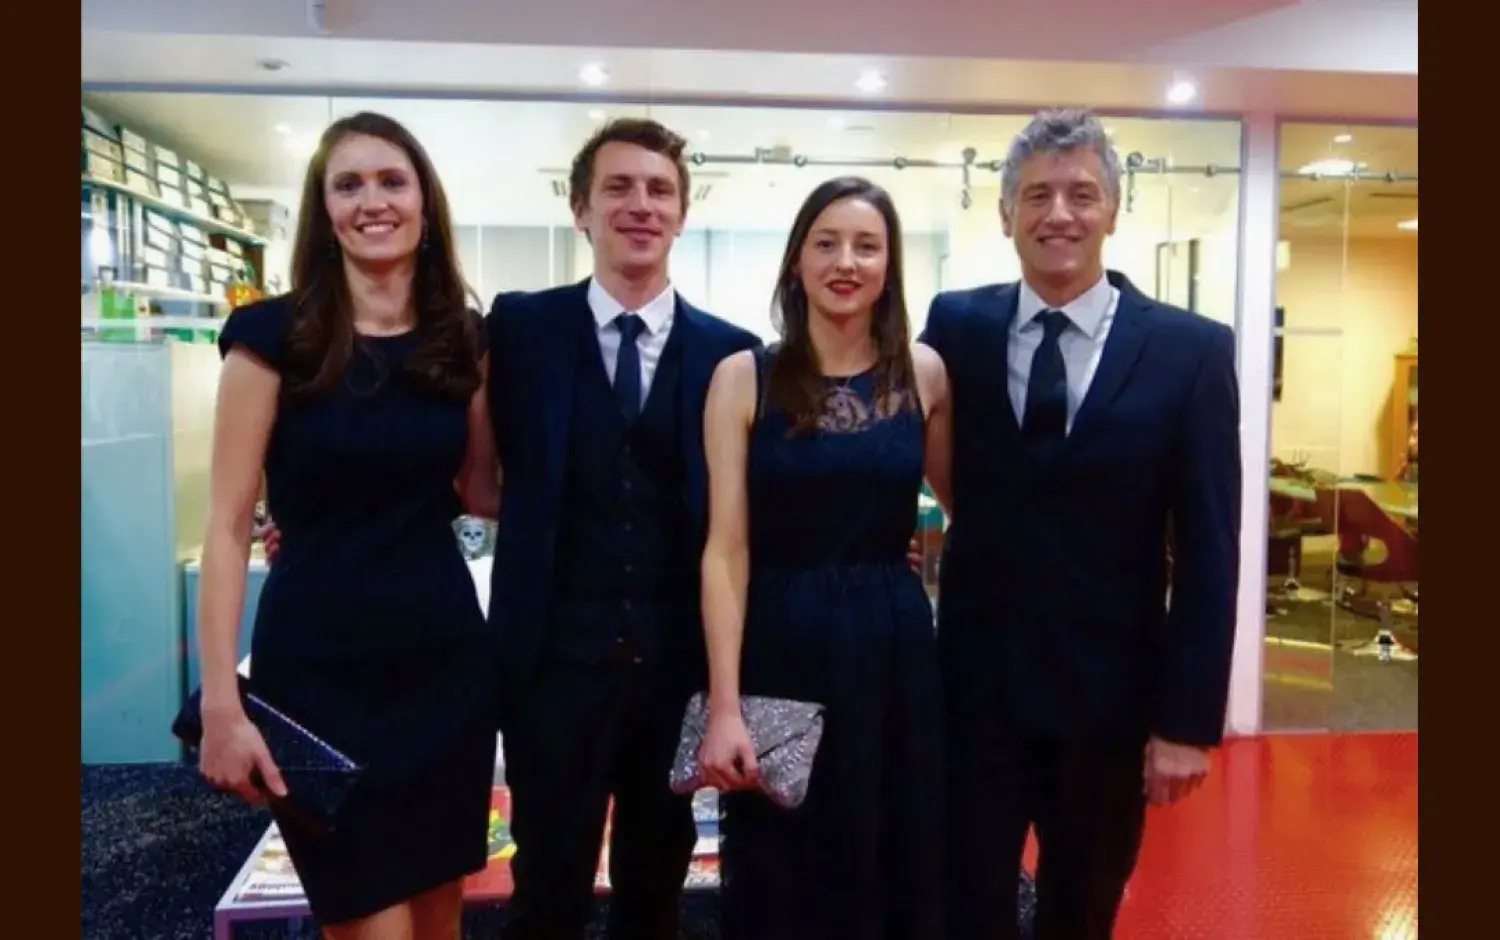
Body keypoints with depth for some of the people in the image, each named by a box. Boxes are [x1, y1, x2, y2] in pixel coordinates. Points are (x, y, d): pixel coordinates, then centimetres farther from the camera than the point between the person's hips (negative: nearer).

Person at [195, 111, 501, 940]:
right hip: (318, 669, -3)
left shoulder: (461, 339, 5)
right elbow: (228, 524, -8)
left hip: (446, 656, 4)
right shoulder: (274, 335, -7)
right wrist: (221, 701, -13)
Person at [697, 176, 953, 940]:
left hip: (895, 647, 3)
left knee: (900, 873, 15)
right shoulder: (743, 377, -5)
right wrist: (723, 704, -15)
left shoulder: (924, 374, 3)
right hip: (782, 647, -2)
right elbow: (726, 547, -9)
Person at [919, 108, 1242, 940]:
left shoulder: (1192, 351, -5)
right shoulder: (956, 327, 0)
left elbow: (1208, 553, -6)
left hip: (1111, 690, 0)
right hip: (975, 682, 1)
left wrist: (1189, 719, -8)